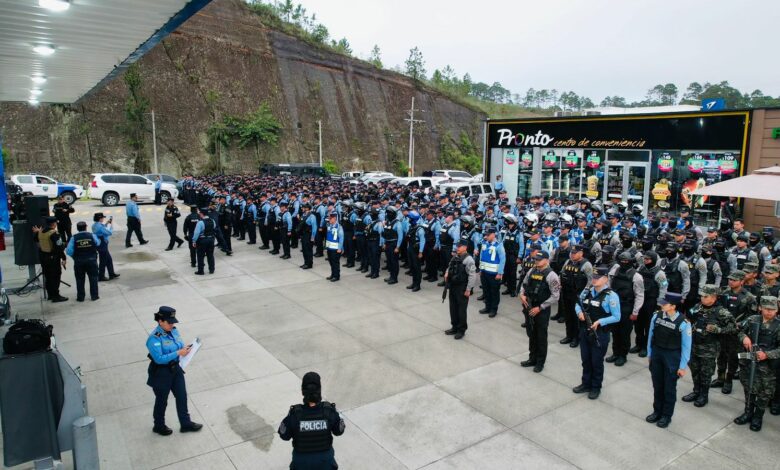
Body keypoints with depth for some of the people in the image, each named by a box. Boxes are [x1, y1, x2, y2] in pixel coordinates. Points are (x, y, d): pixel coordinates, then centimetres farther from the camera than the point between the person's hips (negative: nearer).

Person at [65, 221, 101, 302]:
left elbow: (69, 251, -10)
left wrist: (75, 257, 6)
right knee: (93, 278, 11)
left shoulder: (74, 238, -9)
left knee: (80, 280, 11)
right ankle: (94, 296, 13)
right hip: (91, 260, 0)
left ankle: (80, 297, 16)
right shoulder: (92, 236, -8)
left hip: (79, 262, 0)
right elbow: (98, 244, 9)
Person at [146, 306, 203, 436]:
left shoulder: (174, 330, -4)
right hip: (161, 373, -6)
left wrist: (185, 348, -13)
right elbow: (159, 359, -29)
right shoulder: (154, 338, -25)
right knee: (161, 401, 14)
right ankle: (159, 426, 38)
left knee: (182, 396, 15)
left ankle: (185, 424, 31)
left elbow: (180, 344, 9)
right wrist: (178, 353, -32)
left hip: (175, 369, 7)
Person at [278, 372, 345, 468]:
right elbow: (339, 431, -9)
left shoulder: (294, 414, -30)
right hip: (325, 457, 0)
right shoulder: (329, 411, -27)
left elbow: (284, 435, -12)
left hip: (302, 459, 0)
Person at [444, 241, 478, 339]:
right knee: (453, 308, 16)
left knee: (461, 310, 4)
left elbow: (472, 276, -19)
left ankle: (461, 330, 18)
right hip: (452, 286, 8)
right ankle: (455, 327, 31)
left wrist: (468, 290, -19)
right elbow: (450, 266, 24)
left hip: (462, 289, -8)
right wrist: (447, 273, 2)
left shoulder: (469, 260, -17)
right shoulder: (455, 257, 7)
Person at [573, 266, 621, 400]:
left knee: (597, 362, 9)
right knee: (585, 360, 17)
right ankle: (586, 384, 33)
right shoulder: (586, 292, 2)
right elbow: (578, 304, 14)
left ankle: (596, 387, 26)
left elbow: (616, 317, -14)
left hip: (600, 334, -5)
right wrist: (579, 312, -8)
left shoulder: (611, 296, -15)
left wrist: (600, 322, -24)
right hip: (584, 332, 5)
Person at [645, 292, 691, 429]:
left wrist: (682, 366, -7)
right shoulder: (656, 316, -10)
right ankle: (657, 411, 35)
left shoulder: (683, 323, -21)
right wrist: (649, 354, 10)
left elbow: (686, 346, -12)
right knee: (657, 385, 17)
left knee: (669, 388, 12)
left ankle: (666, 415, 30)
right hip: (656, 353, 4)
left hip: (672, 357, -4)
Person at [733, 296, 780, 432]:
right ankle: (748, 413, 34)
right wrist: (744, 337, -9)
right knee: (748, 389, 17)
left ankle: (758, 417, 27)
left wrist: (767, 354, -23)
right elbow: (741, 331, 13)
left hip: (766, 366, -3)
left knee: (764, 393, 9)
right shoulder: (752, 320, -1)